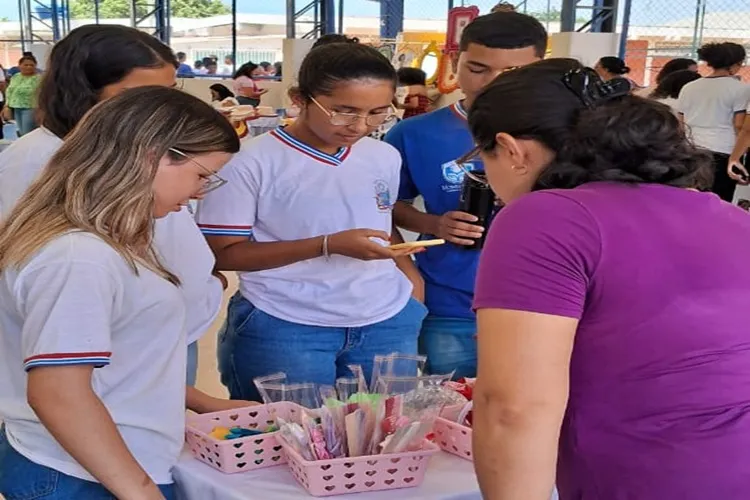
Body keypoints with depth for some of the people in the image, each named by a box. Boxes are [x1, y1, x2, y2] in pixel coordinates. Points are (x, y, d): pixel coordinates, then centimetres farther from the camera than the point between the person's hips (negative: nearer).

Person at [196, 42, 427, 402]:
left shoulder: (384, 157, 7)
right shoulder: (252, 162, -11)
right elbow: (222, 254, -11)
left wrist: (416, 282, 3)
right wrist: (328, 245, -19)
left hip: (387, 322, 5)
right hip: (283, 329, -4)